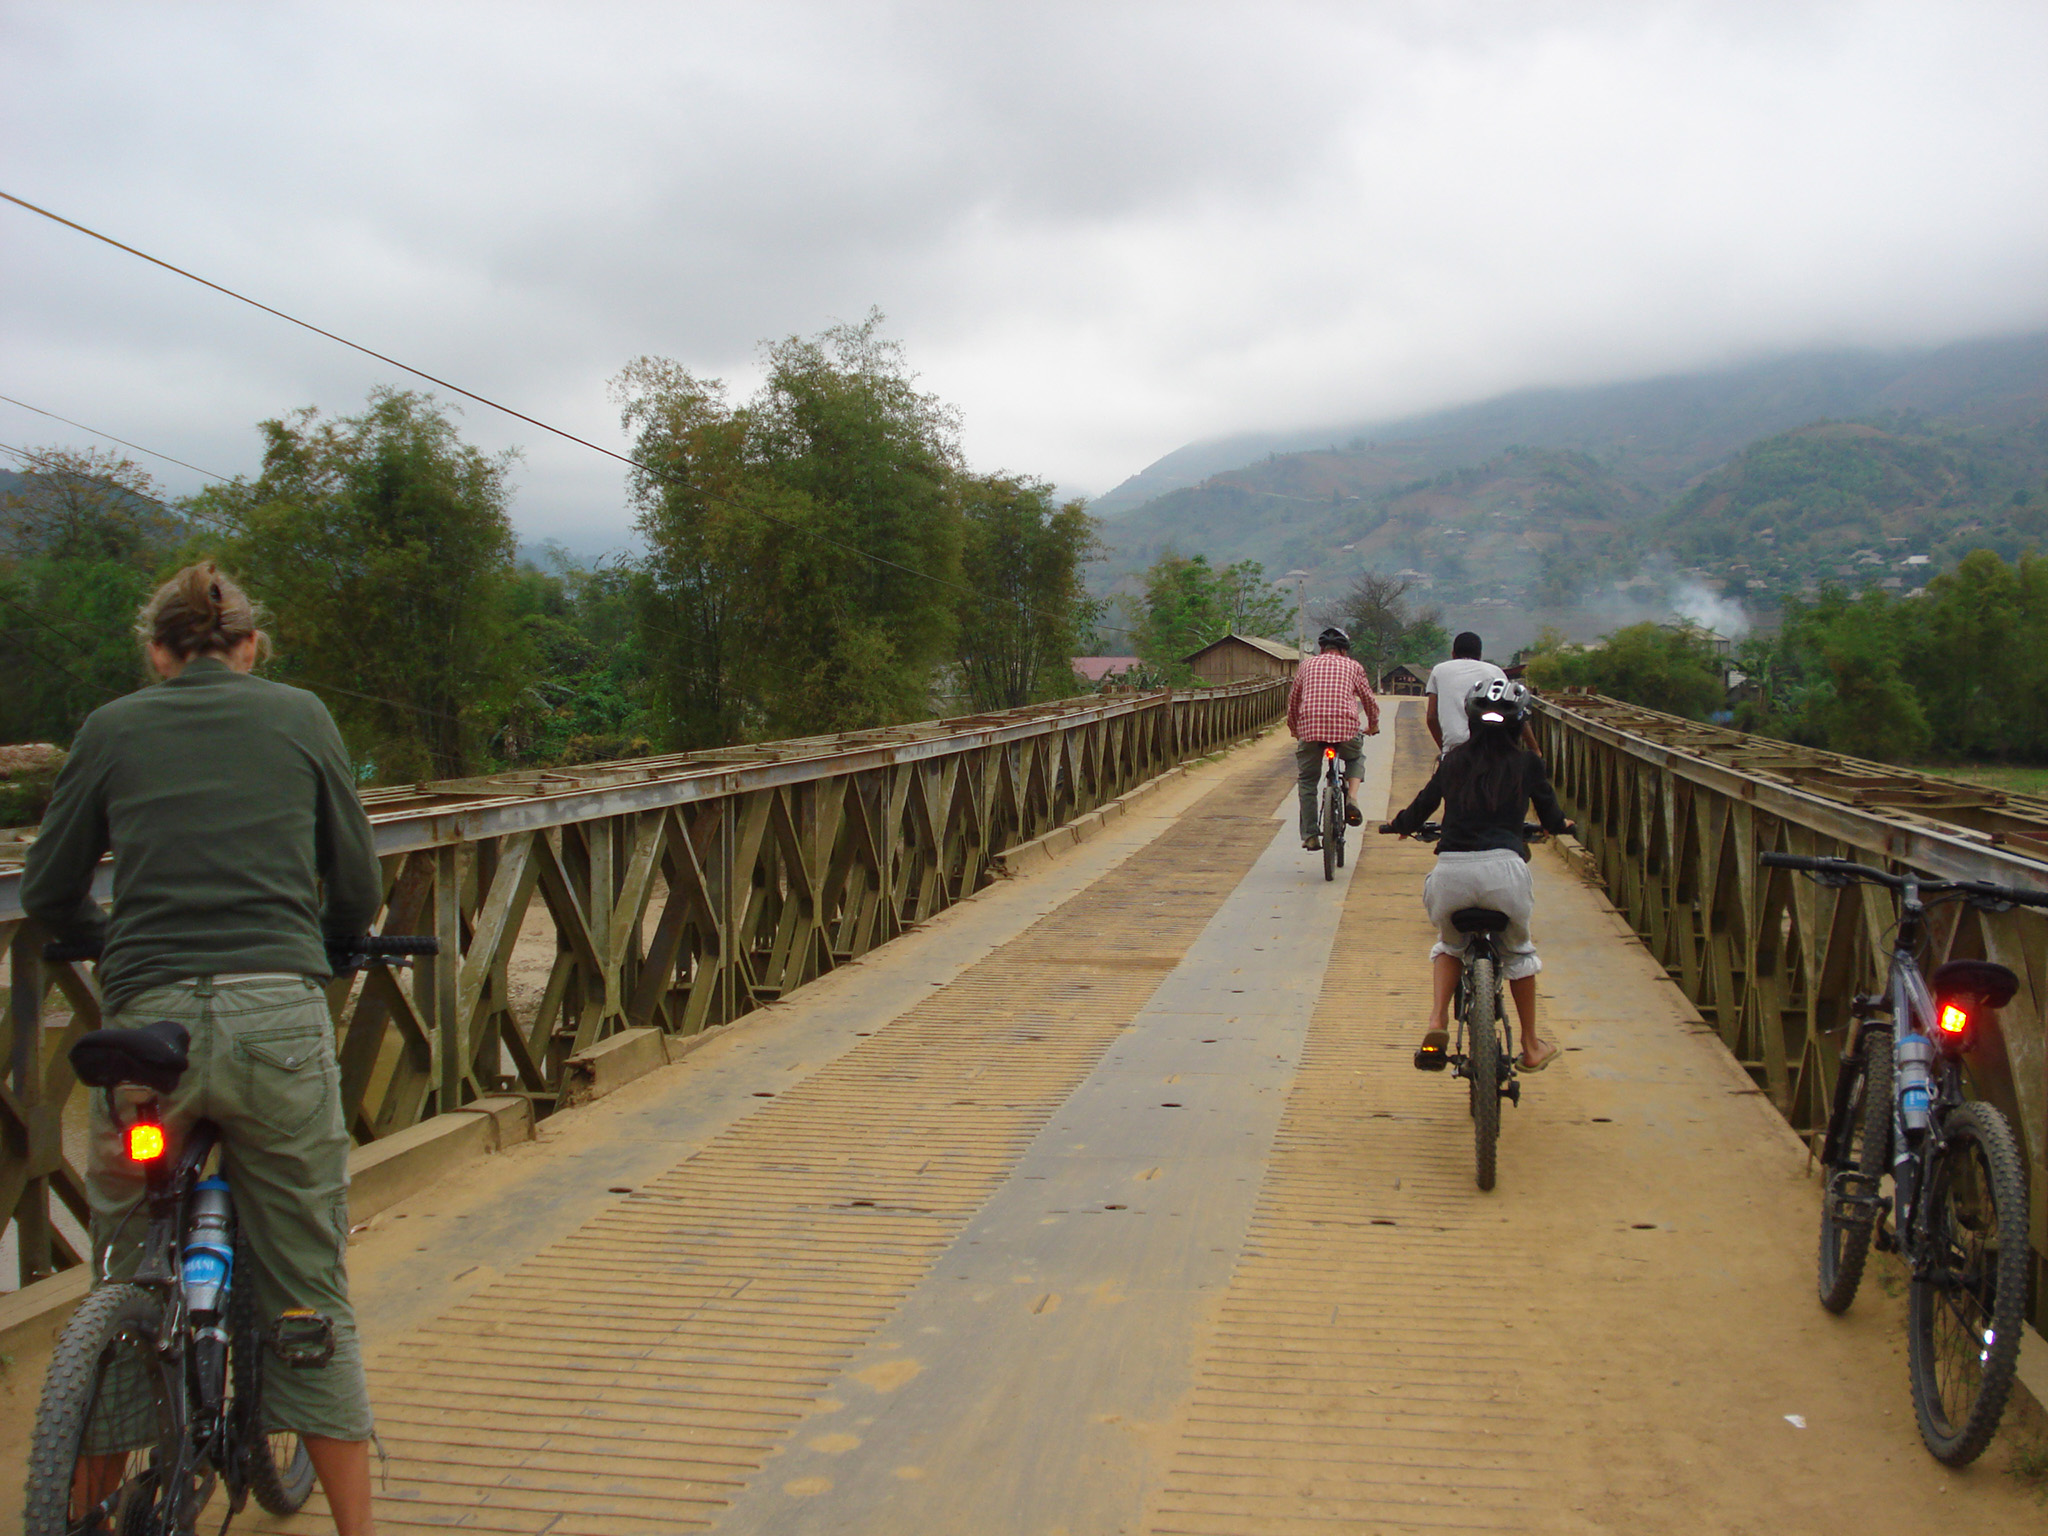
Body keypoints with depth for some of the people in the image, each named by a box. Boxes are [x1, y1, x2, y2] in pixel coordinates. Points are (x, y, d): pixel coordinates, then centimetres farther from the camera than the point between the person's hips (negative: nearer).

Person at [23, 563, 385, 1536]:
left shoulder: (114, 727, 11)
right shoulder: (299, 716, 10)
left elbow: (46, 892, 14)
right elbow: (358, 889, 12)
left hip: (146, 1023, 1)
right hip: (278, 1017, 0)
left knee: (125, 1278, 17)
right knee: (309, 1290, 8)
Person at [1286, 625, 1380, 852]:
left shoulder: (1307, 664, 21)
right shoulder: (1352, 666, 18)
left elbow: (1293, 699, 27)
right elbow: (1369, 700, 23)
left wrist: (1294, 728, 43)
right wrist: (1373, 726, 42)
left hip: (1310, 726, 0)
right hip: (1345, 726, 0)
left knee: (1307, 782, 15)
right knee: (1355, 758, 31)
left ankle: (1310, 835, 10)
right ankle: (1352, 799, 7)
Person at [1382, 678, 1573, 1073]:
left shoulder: (1454, 761, 15)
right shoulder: (1527, 763, 11)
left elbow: (1421, 807, 21)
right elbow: (1551, 818, 22)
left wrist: (1399, 825, 44)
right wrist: (1561, 825, 46)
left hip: (1450, 870, 1)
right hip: (1503, 867, -1)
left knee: (1448, 944, 31)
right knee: (1518, 952, 27)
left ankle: (1437, 1024, 9)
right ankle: (1531, 1047, 34)